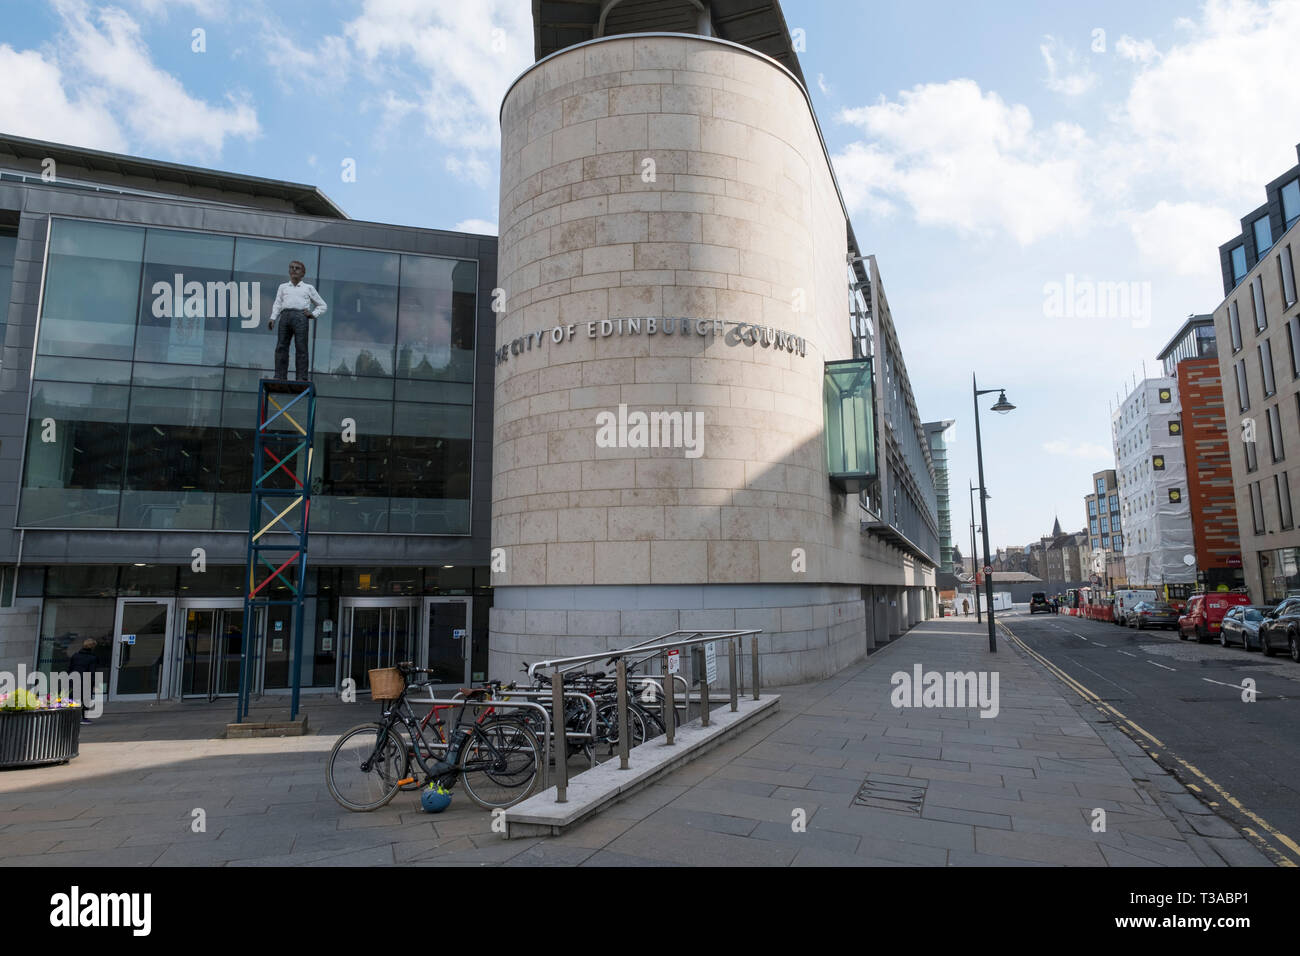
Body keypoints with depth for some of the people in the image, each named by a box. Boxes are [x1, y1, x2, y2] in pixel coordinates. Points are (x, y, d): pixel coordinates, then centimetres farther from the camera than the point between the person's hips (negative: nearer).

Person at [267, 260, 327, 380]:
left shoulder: (308, 288, 21)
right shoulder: (283, 287, 26)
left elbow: (323, 305, 22)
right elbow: (277, 304, 17)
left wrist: (313, 314, 5)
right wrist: (273, 318, 2)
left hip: (300, 316, -2)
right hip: (285, 315, 2)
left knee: (301, 348, -10)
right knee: (281, 346, -5)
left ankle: (302, 378, -14)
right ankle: (280, 377, -6)